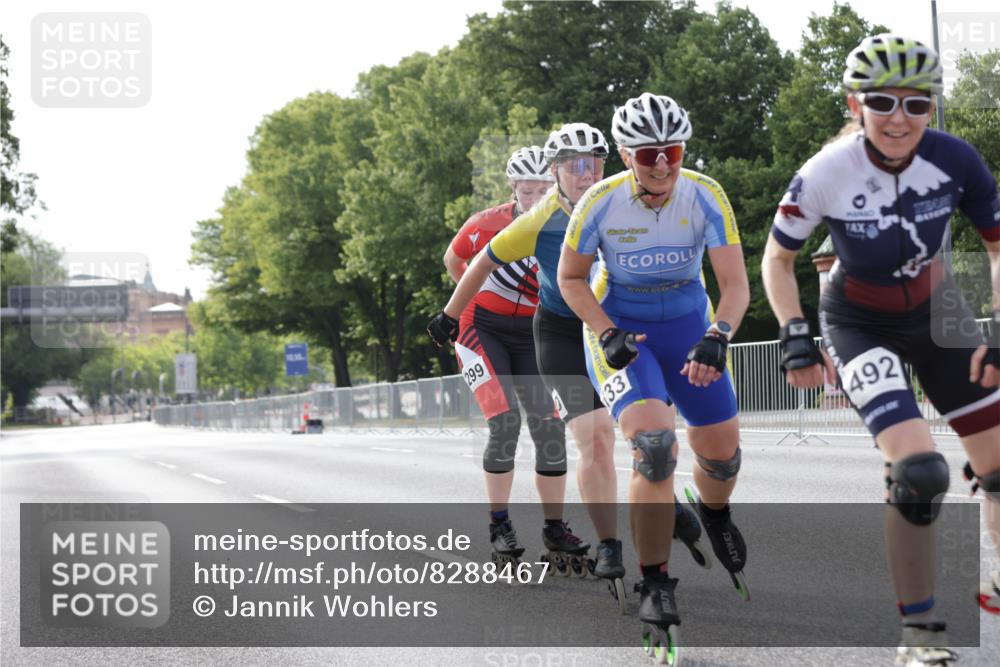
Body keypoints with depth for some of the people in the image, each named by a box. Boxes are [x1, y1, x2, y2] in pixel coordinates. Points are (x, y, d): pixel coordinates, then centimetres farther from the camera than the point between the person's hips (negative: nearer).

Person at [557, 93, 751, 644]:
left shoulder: (705, 197, -19)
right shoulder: (601, 203, -22)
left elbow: (735, 284, -21)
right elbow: (570, 278, -7)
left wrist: (717, 336, -39)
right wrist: (606, 334, -21)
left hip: (687, 325, 3)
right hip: (619, 329, -3)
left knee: (721, 453, 8)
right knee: (654, 445, -24)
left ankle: (715, 515, 47)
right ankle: (655, 584, -12)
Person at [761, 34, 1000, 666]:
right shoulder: (826, 174, -25)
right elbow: (777, 259, -8)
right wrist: (796, 337, -18)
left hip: (936, 312, 4)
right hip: (860, 324, -4)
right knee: (920, 471, -21)